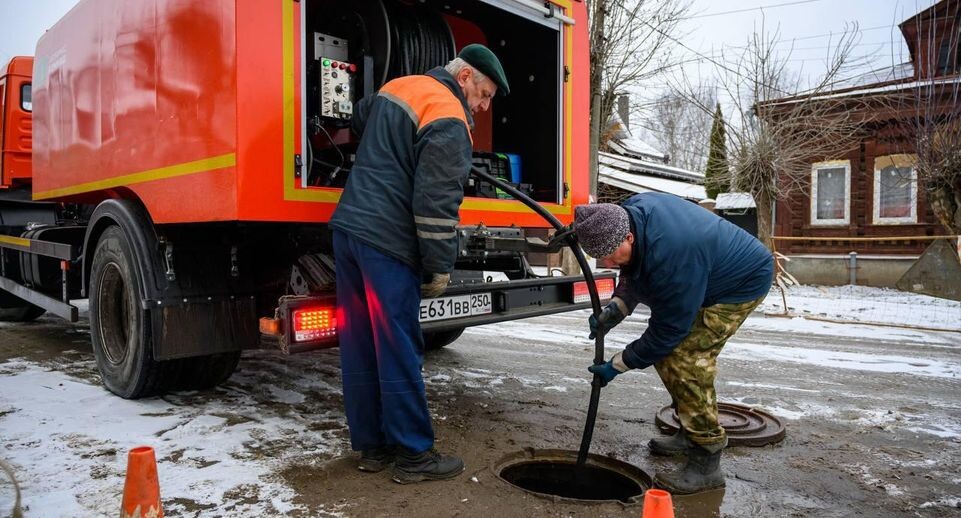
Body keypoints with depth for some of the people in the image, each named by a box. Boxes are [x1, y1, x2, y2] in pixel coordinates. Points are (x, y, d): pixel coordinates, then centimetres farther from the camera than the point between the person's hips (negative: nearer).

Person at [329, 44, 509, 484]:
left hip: (348, 227, 9)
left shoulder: (396, 88, 16)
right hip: (388, 243, -9)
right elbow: (436, 201, -16)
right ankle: (413, 455, 9)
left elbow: (358, 122, 36)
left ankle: (371, 445, 22)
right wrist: (440, 266, -9)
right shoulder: (449, 121, -11)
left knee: (359, 345, 11)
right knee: (398, 350, -2)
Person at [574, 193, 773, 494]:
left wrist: (617, 366, -19)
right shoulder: (629, 213, -16)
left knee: (686, 359, -20)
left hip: (743, 282, -9)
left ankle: (707, 463, -10)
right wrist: (615, 308, -14)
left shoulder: (670, 255, -41)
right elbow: (633, 273, 3)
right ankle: (692, 434, 25)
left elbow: (667, 330, -29)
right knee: (666, 354, 7)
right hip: (707, 278, 9)